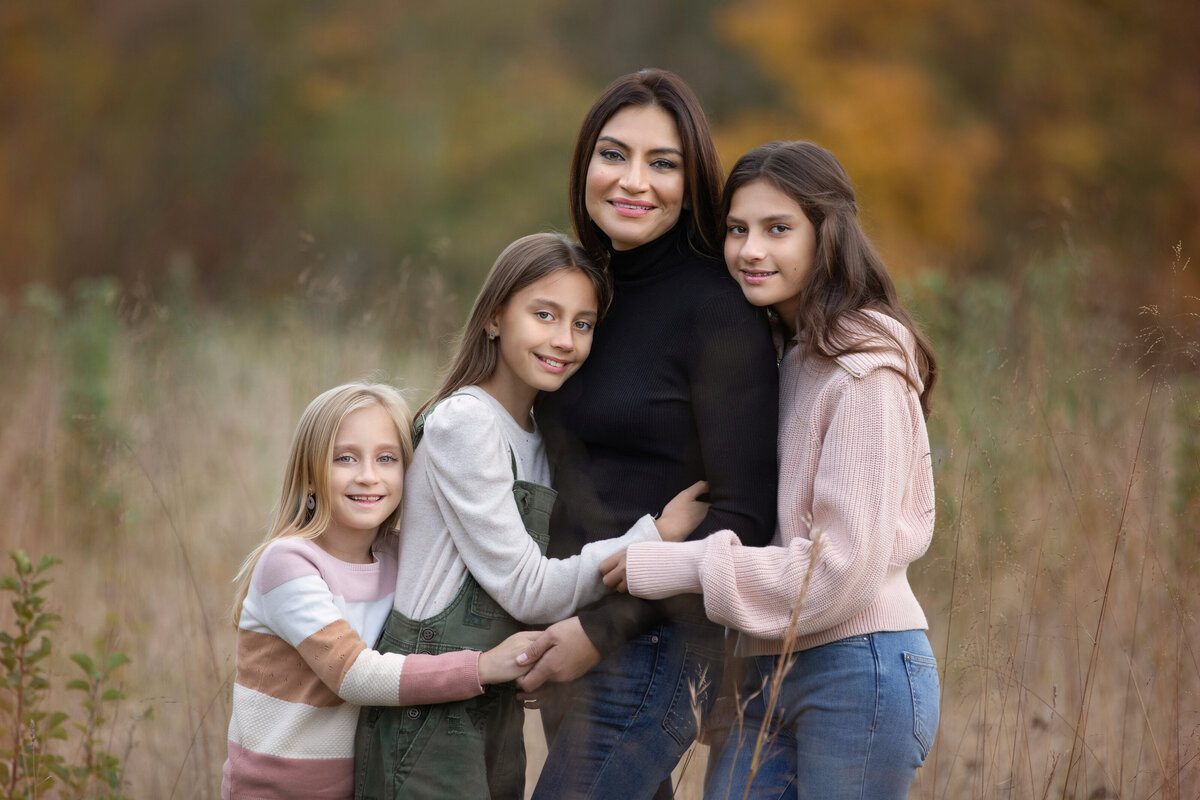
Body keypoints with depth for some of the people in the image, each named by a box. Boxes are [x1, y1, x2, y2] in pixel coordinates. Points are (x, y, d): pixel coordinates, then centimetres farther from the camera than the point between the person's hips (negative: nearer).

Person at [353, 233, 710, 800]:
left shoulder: (542, 438, 13)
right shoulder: (461, 424, -13)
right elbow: (528, 591, -14)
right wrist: (659, 532, -13)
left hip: (496, 717, 8)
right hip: (429, 720, -8)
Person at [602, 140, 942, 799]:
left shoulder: (866, 369, -13)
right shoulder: (780, 355, 14)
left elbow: (845, 565, -18)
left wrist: (681, 566, -14)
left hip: (860, 670, -8)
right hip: (774, 670, 8)